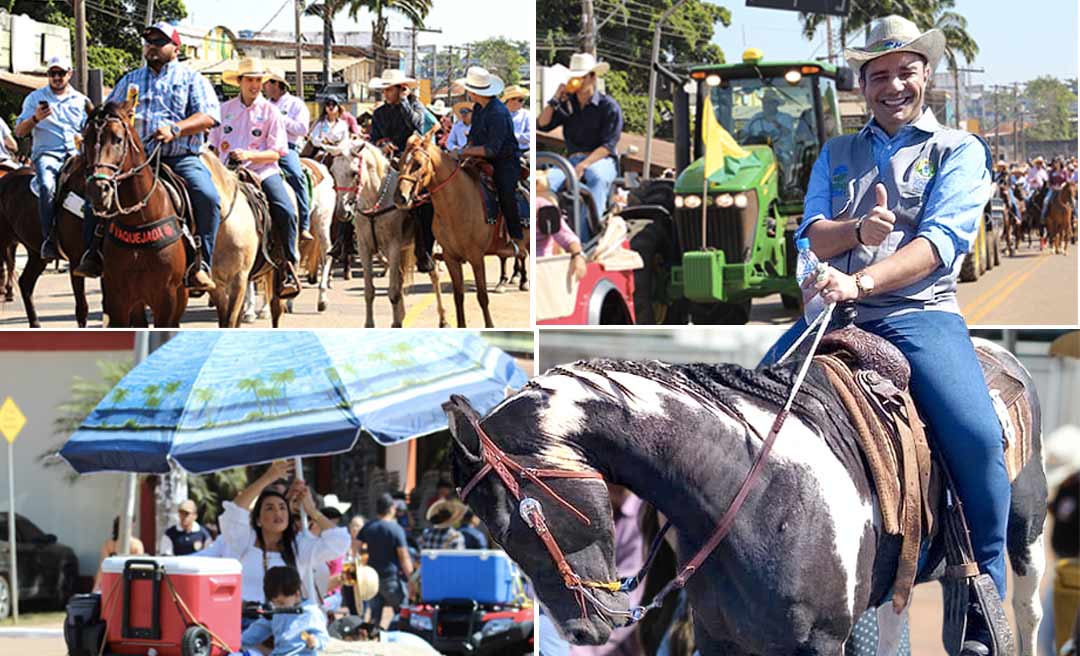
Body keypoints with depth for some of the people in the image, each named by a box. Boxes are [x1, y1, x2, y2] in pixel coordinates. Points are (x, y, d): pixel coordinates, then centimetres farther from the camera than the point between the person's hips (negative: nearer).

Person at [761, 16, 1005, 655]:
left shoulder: (960, 151, 7)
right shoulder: (837, 154, 20)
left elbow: (942, 241, -8)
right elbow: (813, 235, 9)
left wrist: (861, 280, -21)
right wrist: (858, 231, -14)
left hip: (920, 312, -4)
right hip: (837, 309, 4)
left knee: (976, 434, -28)